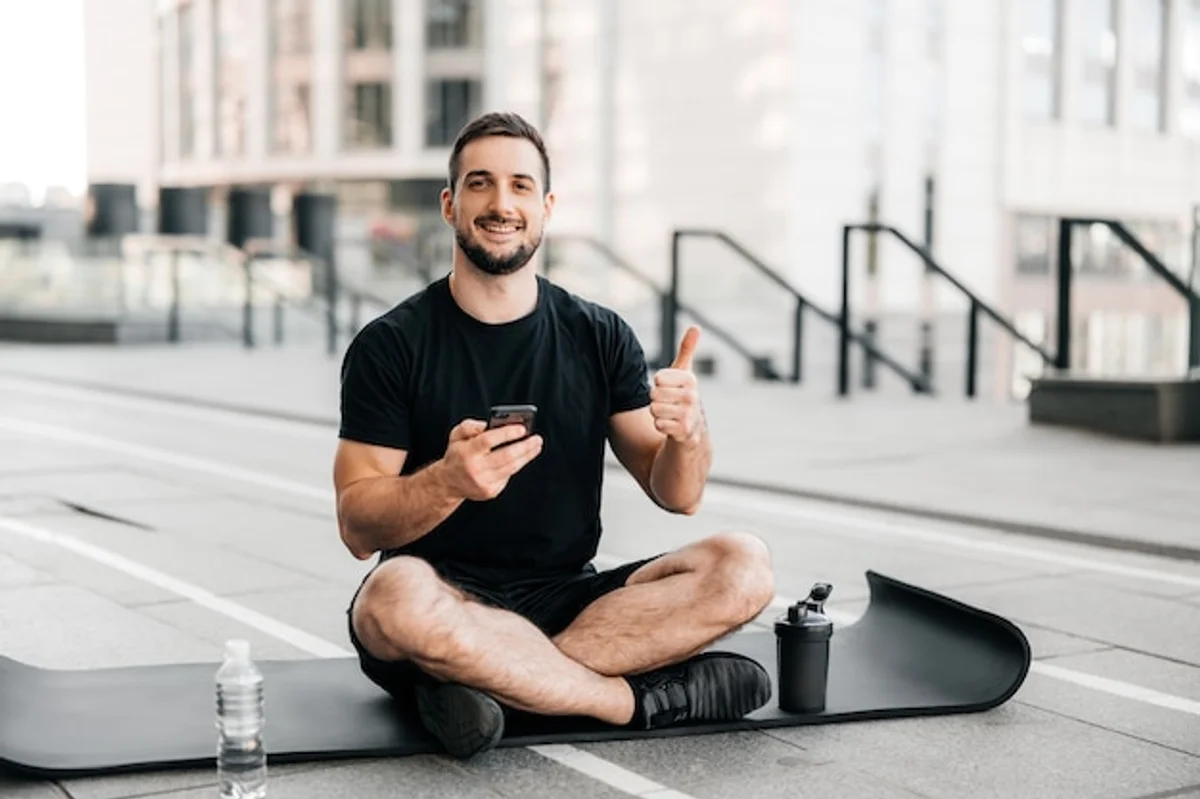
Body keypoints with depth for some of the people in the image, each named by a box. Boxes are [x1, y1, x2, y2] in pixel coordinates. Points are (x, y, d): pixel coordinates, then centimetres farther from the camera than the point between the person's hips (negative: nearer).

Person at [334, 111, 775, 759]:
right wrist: (448, 482, -30)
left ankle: (489, 681, -23)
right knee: (398, 594, -38)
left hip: (569, 601, 3)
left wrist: (687, 434, -20)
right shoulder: (391, 345, -4)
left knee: (742, 567, -20)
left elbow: (675, 495, 3)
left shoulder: (599, 336, 5)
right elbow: (358, 526, -9)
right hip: (448, 608, -3)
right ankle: (640, 699, -20)